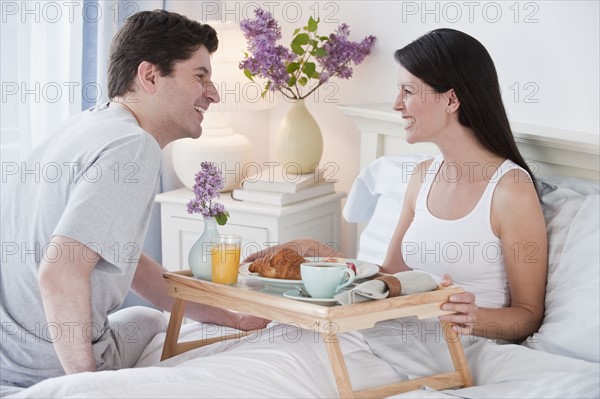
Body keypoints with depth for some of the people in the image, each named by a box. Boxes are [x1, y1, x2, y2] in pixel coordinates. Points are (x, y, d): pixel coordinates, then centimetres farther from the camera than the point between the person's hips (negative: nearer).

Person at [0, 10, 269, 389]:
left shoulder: (90, 124, 8)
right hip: (44, 370, -8)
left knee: (149, 319, 30)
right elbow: (60, 274, -31)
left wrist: (231, 319, 15)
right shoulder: (134, 148, -20)